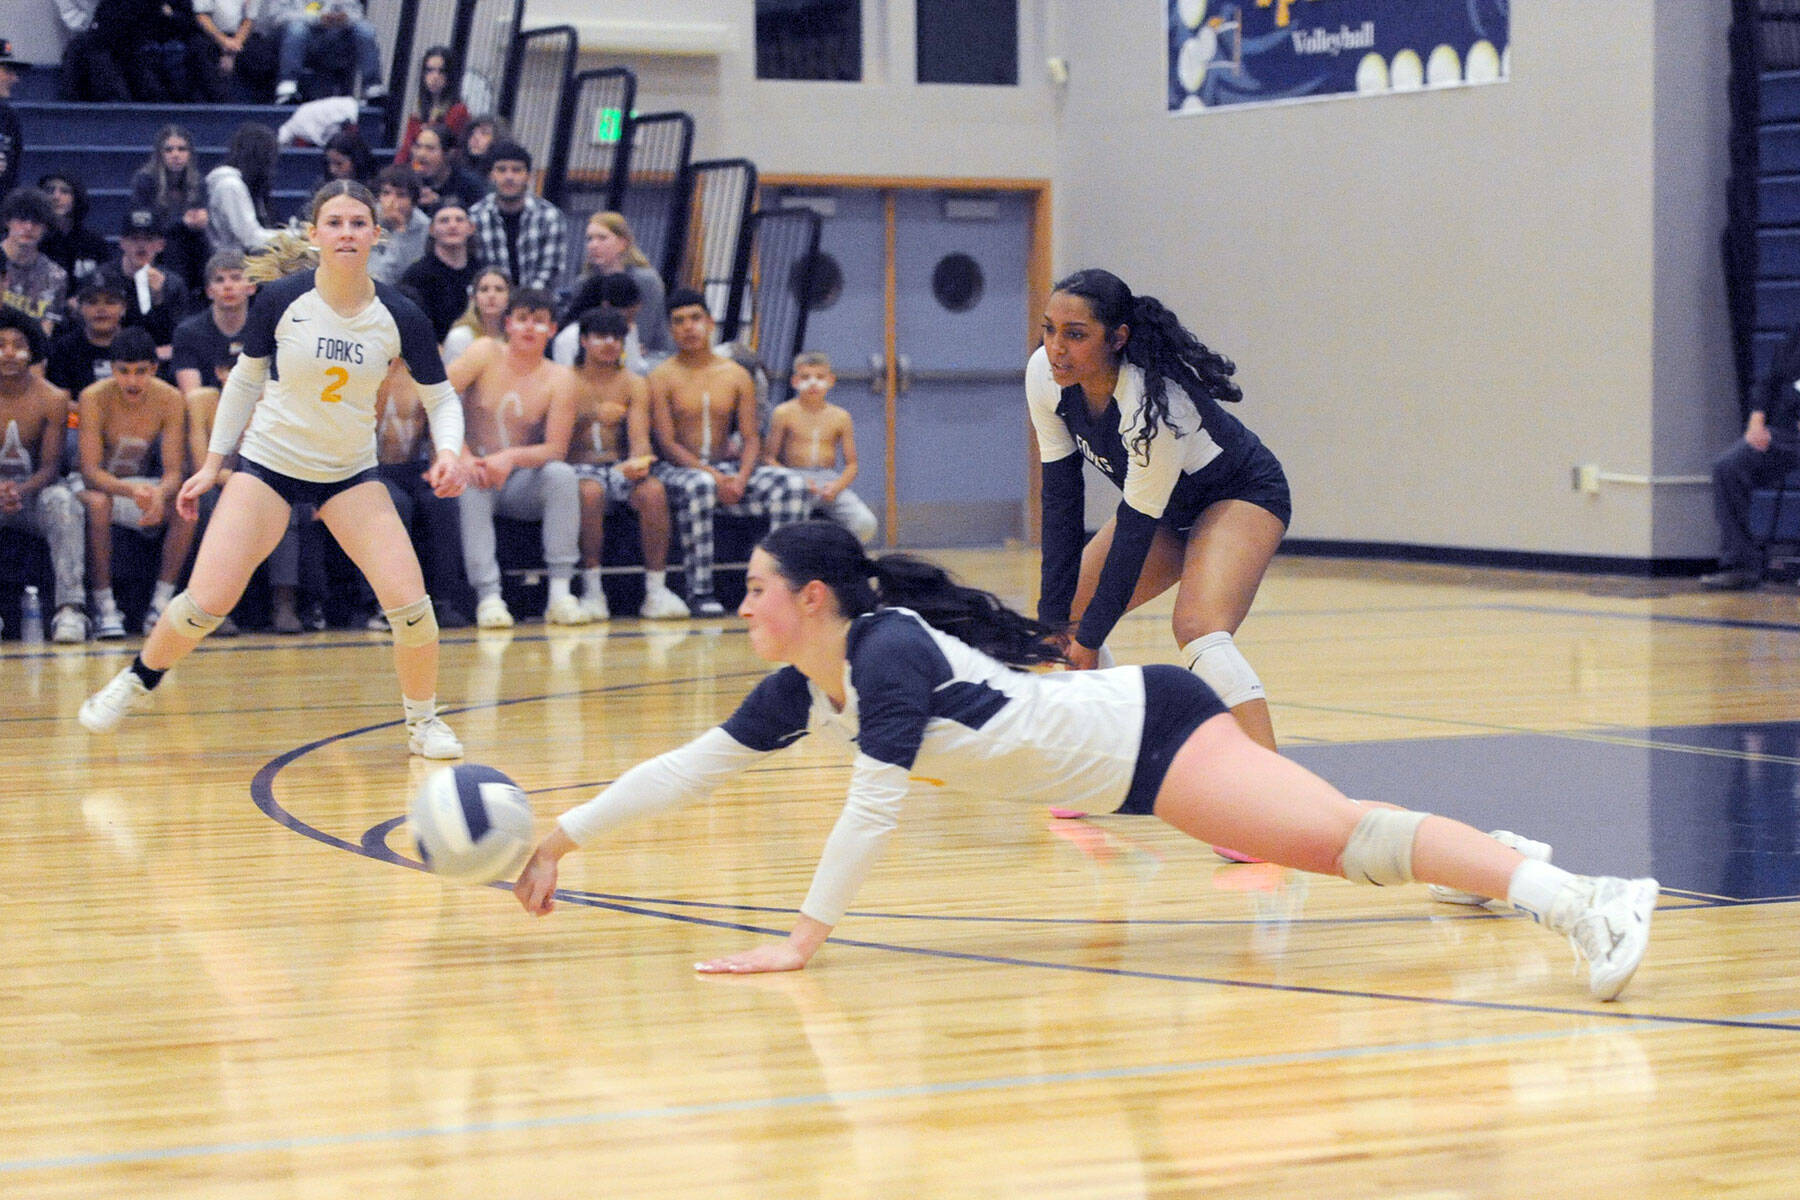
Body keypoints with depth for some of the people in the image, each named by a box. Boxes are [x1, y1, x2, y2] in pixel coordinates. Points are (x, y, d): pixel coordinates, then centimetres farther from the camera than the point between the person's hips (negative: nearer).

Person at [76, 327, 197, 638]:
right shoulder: (94, 398, -21)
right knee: (96, 504, -37)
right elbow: (90, 471, -25)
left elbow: (174, 472, -16)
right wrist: (131, 490, -45)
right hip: (101, 484, -2)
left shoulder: (170, 400, -14)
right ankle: (104, 608, -29)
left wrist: (160, 494, -41)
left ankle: (161, 605, -21)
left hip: (146, 486, 3)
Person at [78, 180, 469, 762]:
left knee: (410, 603, -15)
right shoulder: (280, 299, -14)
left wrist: (449, 450, -20)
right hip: (269, 462, -1)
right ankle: (137, 681, 19)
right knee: (206, 604, -11)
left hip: (350, 473, 1)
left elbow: (441, 396, 0)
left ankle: (422, 719, 10)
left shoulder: (400, 316, -12)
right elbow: (244, 379, 2)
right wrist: (212, 464, 4)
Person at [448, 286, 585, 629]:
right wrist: (462, 457, -25)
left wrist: (511, 457, -30)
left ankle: (560, 593, -30)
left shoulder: (559, 378, -3)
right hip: (476, 473, -1)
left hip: (523, 486, 1)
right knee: (472, 484, -34)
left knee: (562, 474, -28)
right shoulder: (486, 353, -3)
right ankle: (488, 597, -36)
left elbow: (556, 450, -11)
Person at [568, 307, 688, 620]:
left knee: (653, 491, -30)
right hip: (579, 468, -2)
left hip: (620, 468, 3)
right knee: (590, 492, -37)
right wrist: (592, 417, -22)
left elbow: (640, 438, 1)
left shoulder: (633, 384, 12)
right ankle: (592, 591, -29)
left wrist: (638, 460, -23)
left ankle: (656, 590, -25)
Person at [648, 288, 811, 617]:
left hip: (728, 467, 4)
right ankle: (699, 592, -34)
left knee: (794, 487, -20)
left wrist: (740, 478, -17)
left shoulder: (736, 375, 11)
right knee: (699, 487, -41)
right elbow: (666, 443, -9)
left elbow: (750, 438, 5)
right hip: (677, 469, -4)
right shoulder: (662, 377, -1)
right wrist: (714, 476, -22)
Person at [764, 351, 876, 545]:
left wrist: (837, 486, -11)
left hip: (829, 481, 3)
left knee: (865, 524, -21)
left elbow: (851, 464, 10)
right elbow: (768, 457, -1)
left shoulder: (840, 417, 10)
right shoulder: (784, 413, 3)